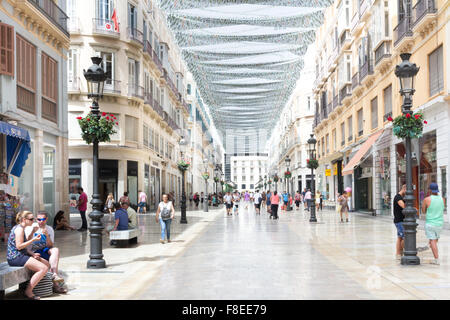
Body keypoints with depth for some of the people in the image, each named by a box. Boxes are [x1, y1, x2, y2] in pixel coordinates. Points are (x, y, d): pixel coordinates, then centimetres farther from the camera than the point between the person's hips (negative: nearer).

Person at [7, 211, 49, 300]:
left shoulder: (21, 228, 18)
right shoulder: (19, 228, -14)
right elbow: (19, 246, -21)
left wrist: (32, 254, 5)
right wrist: (33, 240, -19)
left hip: (21, 255, 11)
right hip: (15, 257, -11)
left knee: (47, 264, 8)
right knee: (43, 268, -19)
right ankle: (28, 292, -10)